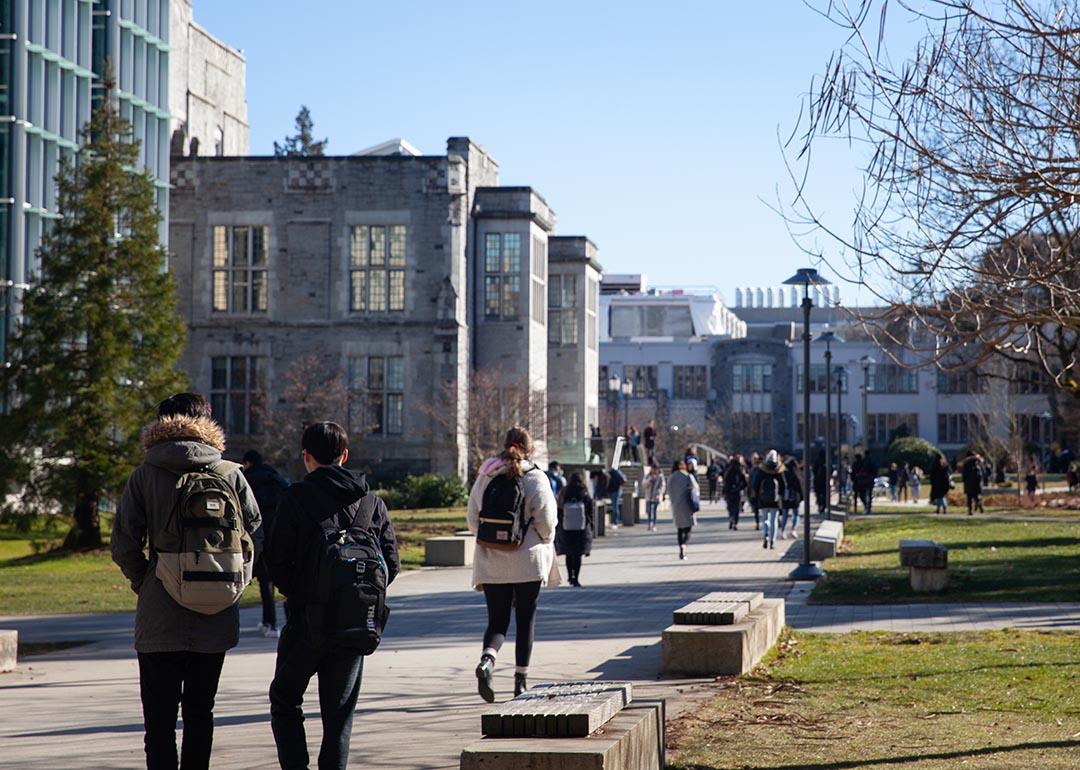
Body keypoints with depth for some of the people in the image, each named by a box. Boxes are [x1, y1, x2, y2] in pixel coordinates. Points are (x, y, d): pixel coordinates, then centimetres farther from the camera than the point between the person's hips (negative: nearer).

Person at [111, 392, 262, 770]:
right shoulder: (231, 475, 1)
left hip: (159, 621, -2)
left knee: (159, 715, 3)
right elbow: (255, 537, 0)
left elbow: (124, 545, -8)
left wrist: (144, 584, 7)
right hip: (215, 620, 2)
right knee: (200, 711, 13)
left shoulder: (144, 476, -3)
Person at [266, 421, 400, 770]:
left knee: (285, 700, 12)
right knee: (339, 710, 12)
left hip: (308, 617, -3)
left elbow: (276, 558, -10)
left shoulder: (297, 497, -6)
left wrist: (297, 594, 6)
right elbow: (392, 563, 3)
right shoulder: (373, 503, 6)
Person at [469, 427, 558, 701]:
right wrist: (545, 545, 9)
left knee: (497, 620, 6)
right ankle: (521, 681, 14)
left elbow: (472, 518, 5)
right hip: (528, 561, -2)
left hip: (491, 562, 2)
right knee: (526, 620, 11)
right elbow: (546, 521, -9)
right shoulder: (535, 478, -6)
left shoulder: (485, 477, 3)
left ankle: (487, 660, -24)